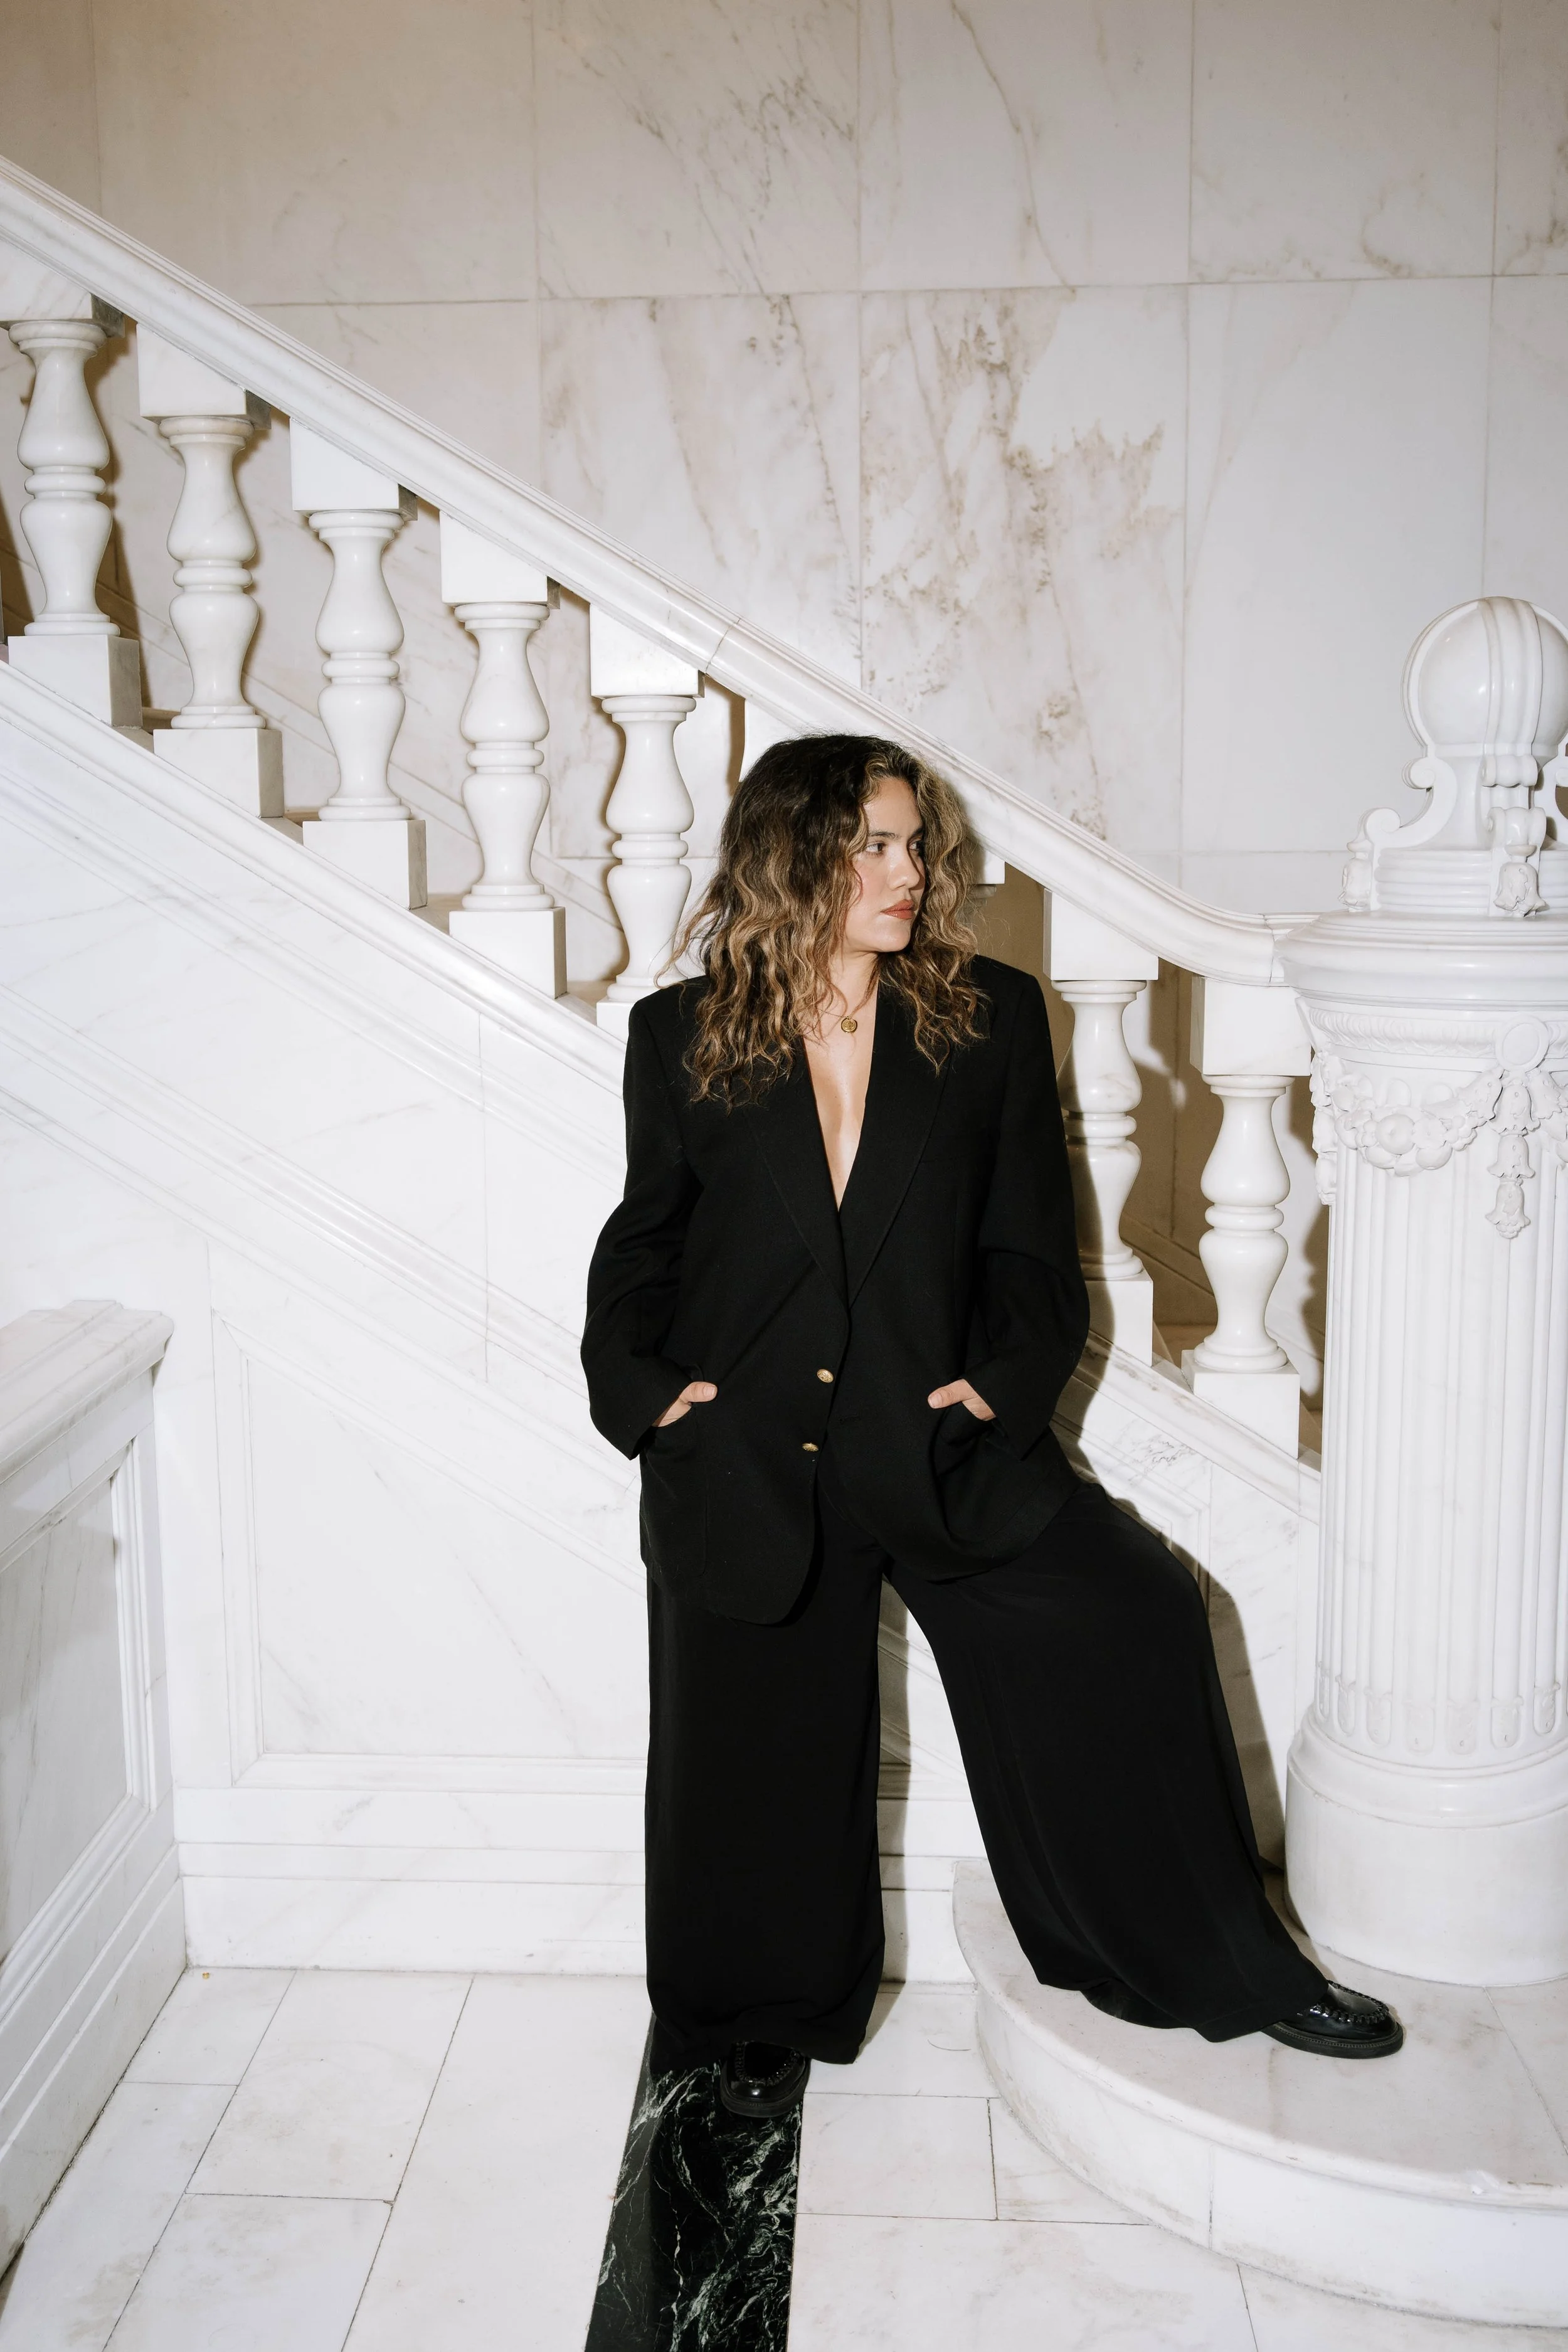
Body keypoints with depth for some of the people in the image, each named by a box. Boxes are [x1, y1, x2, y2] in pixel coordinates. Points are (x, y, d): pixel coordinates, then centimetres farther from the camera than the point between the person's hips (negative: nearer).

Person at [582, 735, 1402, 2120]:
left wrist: (1007, 1378, -10)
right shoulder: (681, 1036, 2)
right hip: (744, 1459, 0)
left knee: (1138, 1617, -11)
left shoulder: (992, 1021, 3)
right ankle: (767, 2025, 36)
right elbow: (643, 1241, 10)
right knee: (759, 1741, 8)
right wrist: (641, 1380, -5)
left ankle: (1223, 1965, 10)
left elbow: (1029, 1243, 5)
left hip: (935, 1440, 1)